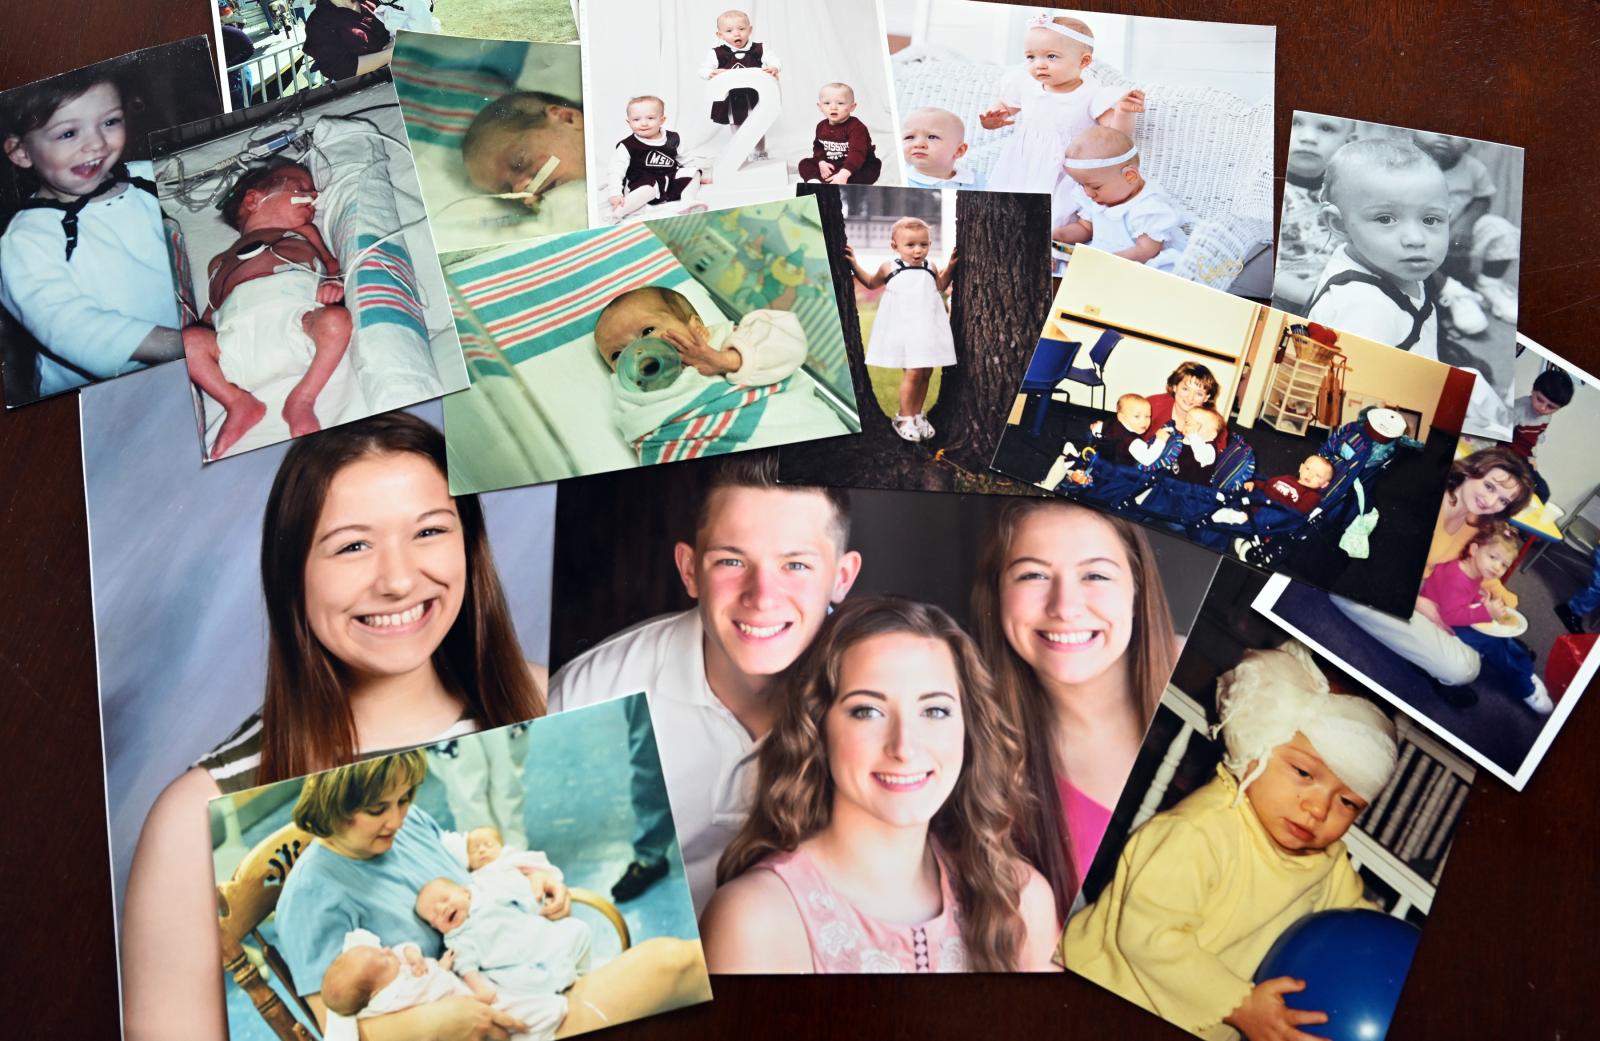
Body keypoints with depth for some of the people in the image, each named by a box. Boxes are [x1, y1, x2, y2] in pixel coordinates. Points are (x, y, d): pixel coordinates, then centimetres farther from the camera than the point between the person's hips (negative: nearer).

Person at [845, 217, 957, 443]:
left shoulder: (930, 268, 9)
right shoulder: (889, 268, 2)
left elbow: (940, 286, 27)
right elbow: (871, 283, 21)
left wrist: (950, 267, 15)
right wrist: (854, 265, 14)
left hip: (929, 328, 4)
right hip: (904, 329, -4)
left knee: (926, 373, 7)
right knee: (913, 372, -11)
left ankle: (918, 413, 24)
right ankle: (904, 418, 3)